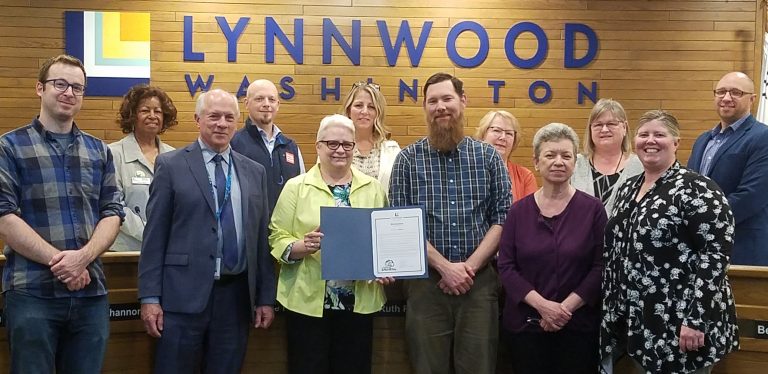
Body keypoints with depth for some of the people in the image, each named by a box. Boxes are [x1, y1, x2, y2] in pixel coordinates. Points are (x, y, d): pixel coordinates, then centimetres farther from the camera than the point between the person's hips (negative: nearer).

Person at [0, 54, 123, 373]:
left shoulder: (99, 151, 14)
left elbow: (112, 212, 7)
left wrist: (83, 257, -11)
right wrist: (58, 260, -14)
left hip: (91, 292, 4)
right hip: (32, 292, -3)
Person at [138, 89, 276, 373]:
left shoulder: (255, 172, 11)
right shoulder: (171, 165, 1)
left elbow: (261, 238, 11)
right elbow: (155, 235, -2)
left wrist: (265, 297, 9)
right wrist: (150, 297, -7)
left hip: (236, 295, 3)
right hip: (184, 294, -3)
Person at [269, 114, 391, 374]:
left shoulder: (373, 188, 9)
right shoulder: (296, 187, 1)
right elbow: (277, 239, -2)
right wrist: (303, 246, -21)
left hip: (359, 302, 2)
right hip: (307, 302, -2)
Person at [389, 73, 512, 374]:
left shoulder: (488, 156, 5)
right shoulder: (408, 159, 2)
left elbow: (503, 219, 0)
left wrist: (470, 266, -10)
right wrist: (445, 267, -12)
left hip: (479, 280, 1)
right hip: (425, 280, -1)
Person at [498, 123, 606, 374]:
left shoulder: (592, 209, -1)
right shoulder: (519, 211, 2)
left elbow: (600, 267, -5)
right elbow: (506, 266, -3)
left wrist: (567, 307, -14)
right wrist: (542, 304, -15)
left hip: (579, 325, -1)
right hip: (525, 323, 1)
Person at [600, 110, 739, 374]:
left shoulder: (696, 189, -12)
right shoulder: (628, 188, 11)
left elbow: (716, 254, -18)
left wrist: (696, 320, -21)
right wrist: (611, 307, 13)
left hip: (680, 324, -7)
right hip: (636, 323, 7)